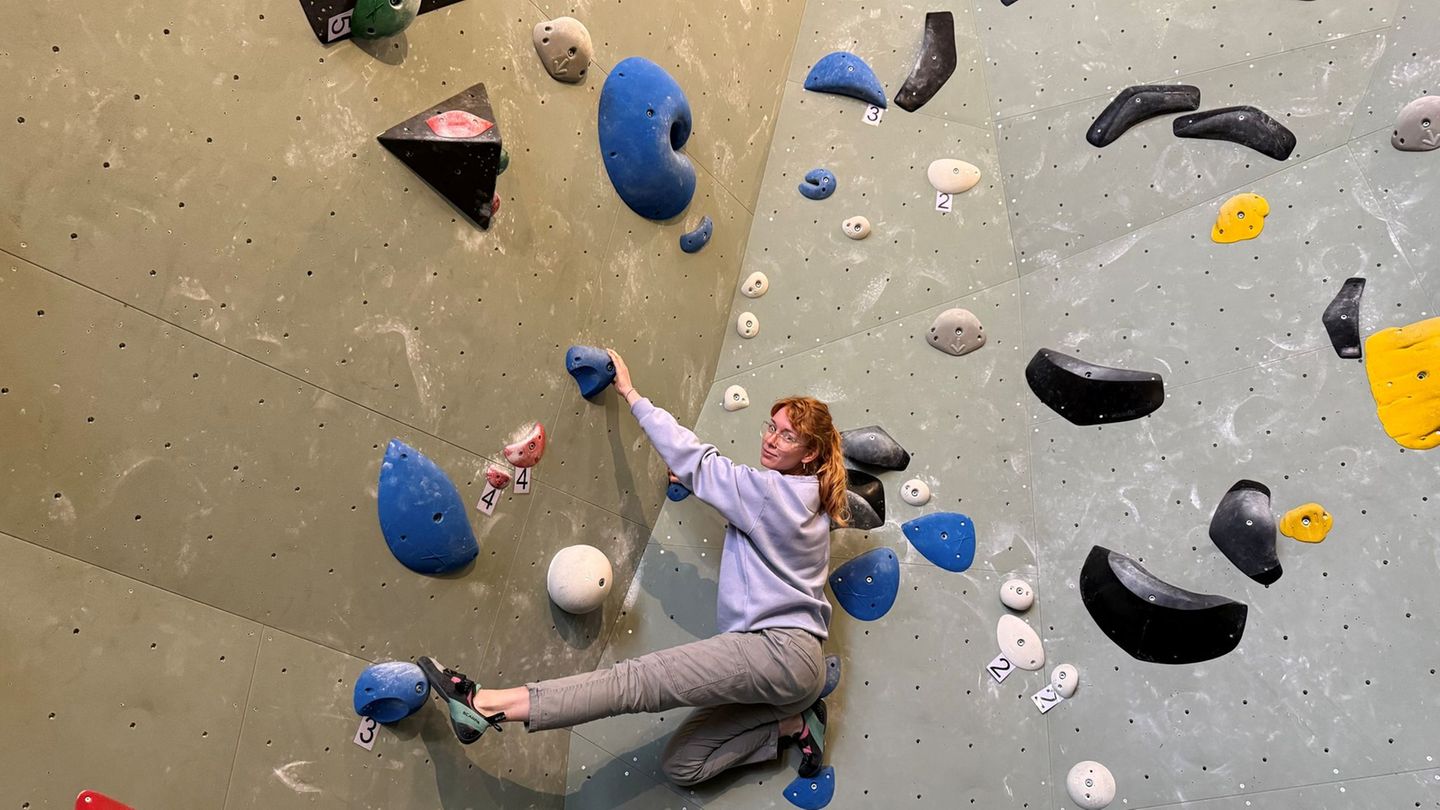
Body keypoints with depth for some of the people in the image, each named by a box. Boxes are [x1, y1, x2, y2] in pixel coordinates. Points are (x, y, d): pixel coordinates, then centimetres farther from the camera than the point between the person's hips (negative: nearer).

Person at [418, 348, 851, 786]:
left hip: (781, 650, -10)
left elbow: (694, 459, -5)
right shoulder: (805, 499, 17)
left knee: (638, 679, -21)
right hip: (780, 657, 10)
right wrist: (697, 484, 22)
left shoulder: (776, 491, -10)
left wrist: (631, 393, 4)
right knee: (681, 765, 9)